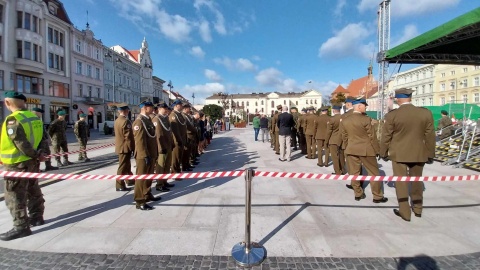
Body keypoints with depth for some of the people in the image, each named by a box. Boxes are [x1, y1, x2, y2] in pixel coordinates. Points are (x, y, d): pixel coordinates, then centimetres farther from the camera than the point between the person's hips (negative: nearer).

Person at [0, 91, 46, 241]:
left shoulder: (13, 120, -19)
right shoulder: (34, 116, 5)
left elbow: (22, 144, -22)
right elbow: (42, 136, 8)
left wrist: (36, 155, -10)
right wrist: (41, 153, 4)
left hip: (17, 164, -8)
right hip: (32, 161, 8)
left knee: (14, 197, 2)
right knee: (33, 191, 18)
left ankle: (21, 227, 7)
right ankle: (36, 217, 29)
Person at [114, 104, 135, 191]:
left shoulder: (117, 120, 10)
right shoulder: (126, 121, -19)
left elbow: (119, 134, 15)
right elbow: (128, 137, -21)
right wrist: (133, 148, -14)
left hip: (120, 146, 9)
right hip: (125, 147, -9)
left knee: (127, 165, 21)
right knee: (123, 167, -1)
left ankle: (130, 180, 36)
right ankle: (120, 186, 7)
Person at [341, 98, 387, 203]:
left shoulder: (344, 121, 2)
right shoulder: (366, 119, -13)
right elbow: (372, 137, -9)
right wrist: (376, 150, 1)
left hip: (351, 150, 5)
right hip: (366, 150, -4)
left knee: (354, 173, 11)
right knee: (374, 173, 10)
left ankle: (358, 194, 21)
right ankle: (377, 196, 19)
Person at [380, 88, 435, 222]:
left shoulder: (392, 115, -12)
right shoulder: (426, 113, -3)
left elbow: (386, 137, -7)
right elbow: (430, 136, 3)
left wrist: (383, 153, 5)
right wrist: (430, 154, 12)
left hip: (398, 154, -4)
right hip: (418, 153, 4)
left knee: (401, 182, 6)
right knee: (416, 181, 18)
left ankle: (405, 212, 13)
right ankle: (418, 208, 32)